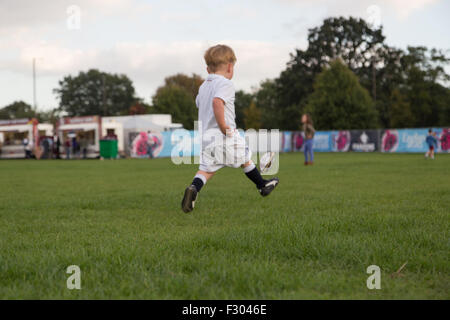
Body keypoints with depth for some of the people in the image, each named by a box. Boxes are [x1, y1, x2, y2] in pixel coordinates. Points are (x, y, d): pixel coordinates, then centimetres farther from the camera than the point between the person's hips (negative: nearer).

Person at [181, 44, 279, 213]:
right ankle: (262, 185, 32)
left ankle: (193, 188, -21)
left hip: (205, 136, 6)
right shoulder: (225, 84, -12)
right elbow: (217, 102, -30)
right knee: (245, 158, 16)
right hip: (224, 136, -6)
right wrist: (223, 126, -24)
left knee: (206, 169, 5)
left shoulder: (203, 86, 15)